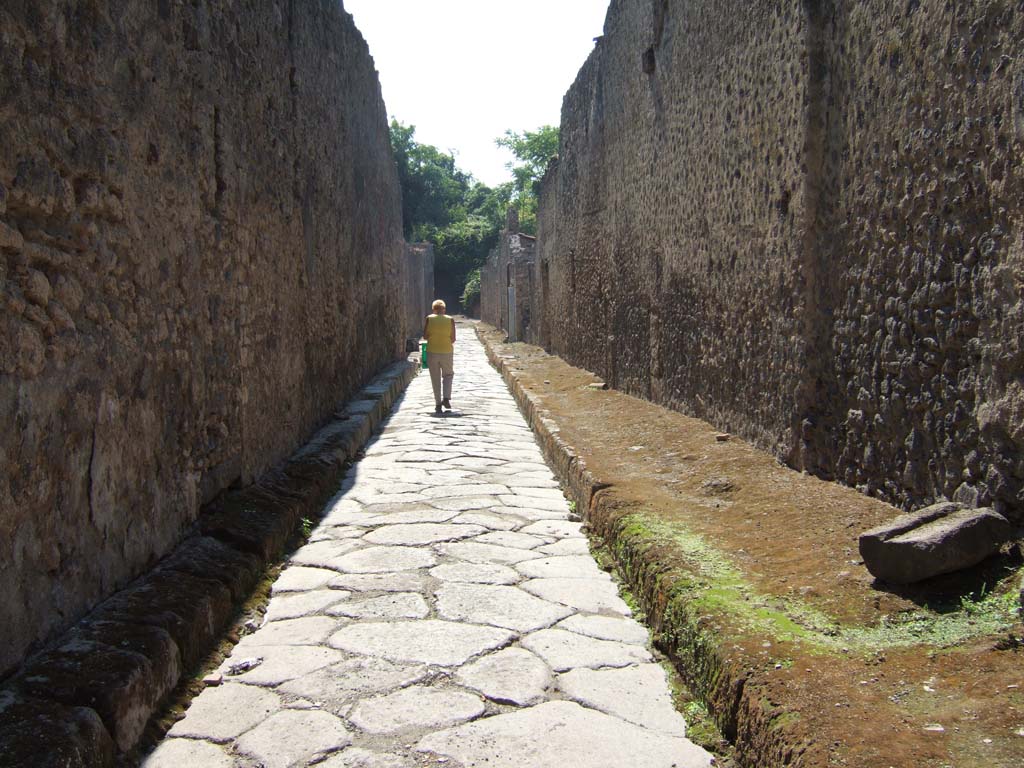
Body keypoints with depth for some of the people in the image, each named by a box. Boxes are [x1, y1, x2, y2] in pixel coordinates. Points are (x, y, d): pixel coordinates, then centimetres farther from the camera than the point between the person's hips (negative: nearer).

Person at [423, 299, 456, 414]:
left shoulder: (429, 319, -3)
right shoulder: (450, 320, -3)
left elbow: (425, 336, -3)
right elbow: (453, 339, -2)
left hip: (432, 352, 0)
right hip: (447, 352, 0)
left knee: (435, 378, 9)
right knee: (448, 374, 19)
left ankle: (438, 404, 8)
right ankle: (446, 398, 2)